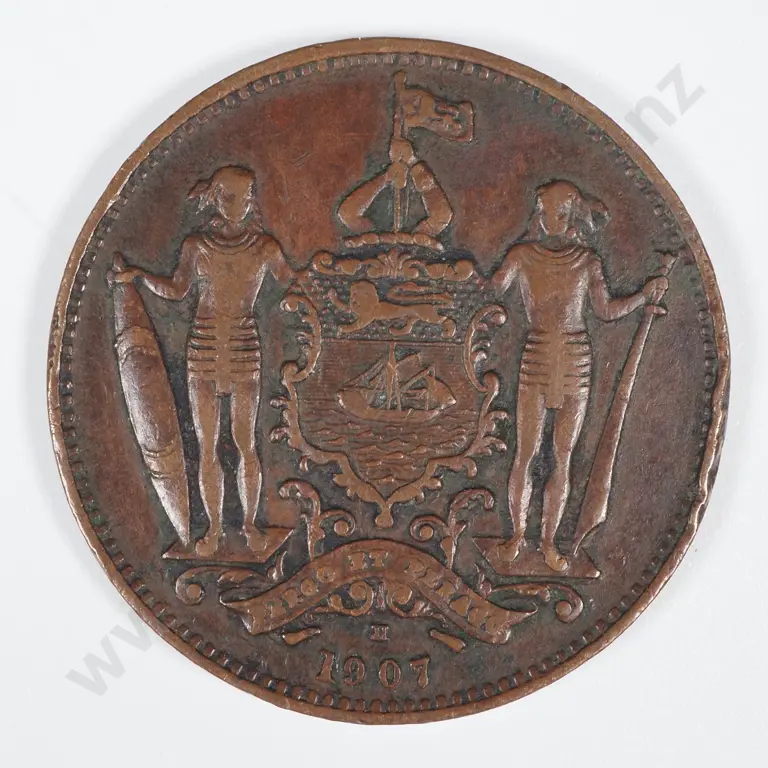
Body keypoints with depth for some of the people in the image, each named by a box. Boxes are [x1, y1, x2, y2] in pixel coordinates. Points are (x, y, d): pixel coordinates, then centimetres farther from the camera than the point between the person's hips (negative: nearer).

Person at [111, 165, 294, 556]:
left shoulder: (265, 247, -1)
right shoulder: (196, 245, 3)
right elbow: (176, 290, 14)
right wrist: (140, 276, 1)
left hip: (244, 347, -1)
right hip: (204, 344, 2)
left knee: (245, 442, 1)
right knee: (207, 446, 4)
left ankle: (250, 521, 18)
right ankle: (214, 526, 16)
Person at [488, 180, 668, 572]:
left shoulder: (587, 261, 6)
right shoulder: (523, 255, 1)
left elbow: (606, 309, 9)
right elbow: (492, 291, -4)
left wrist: (645, 294, 6)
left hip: (577, 362, 2)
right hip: (537, 359, -2)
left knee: (563, 457, 5)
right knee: (526, 452, -2)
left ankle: (548, 541, 13)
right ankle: (517, 532, 14)